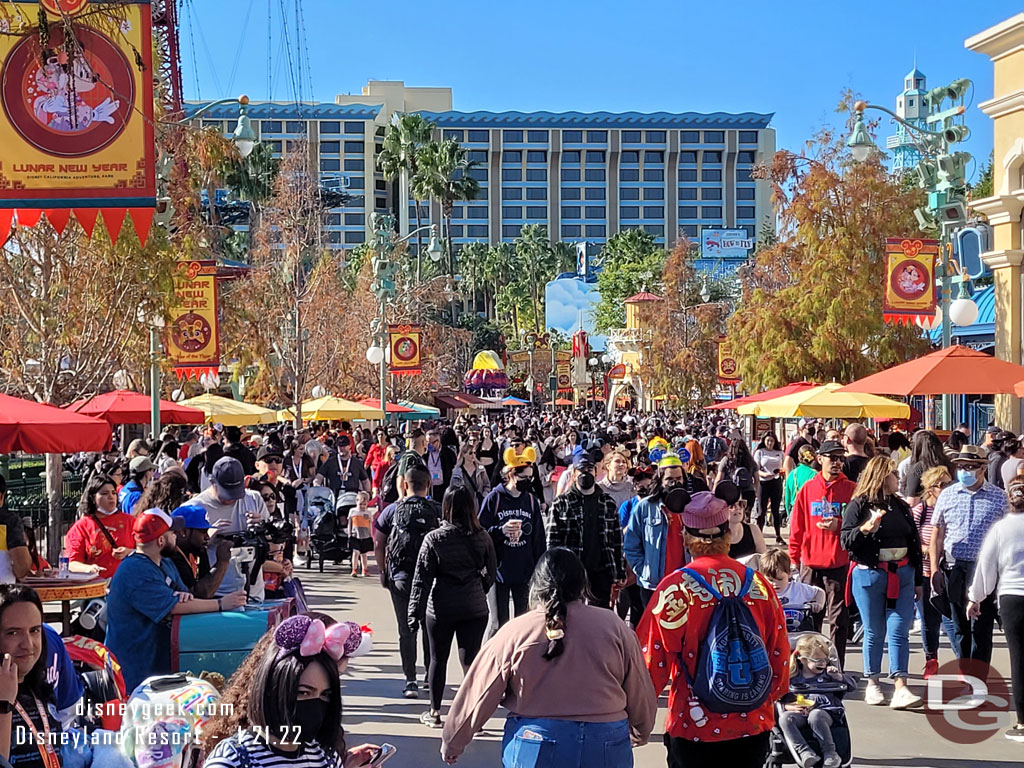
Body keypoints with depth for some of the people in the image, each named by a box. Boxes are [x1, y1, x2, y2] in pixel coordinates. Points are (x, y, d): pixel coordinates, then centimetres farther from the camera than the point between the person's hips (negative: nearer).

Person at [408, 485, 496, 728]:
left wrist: (415, 612, -3)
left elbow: (422, 578, -8)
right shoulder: (483, 537, -3)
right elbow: (491, 573, 6)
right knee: (471, 659, 6)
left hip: (441, 608, -1)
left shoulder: (434, 538, -10)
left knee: (438, 658, 13)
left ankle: (434, 712, 23)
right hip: (475, 607, 1)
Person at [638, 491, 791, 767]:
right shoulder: (758, 584, -1)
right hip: (753, 726, 3)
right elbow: (779, 654, 6)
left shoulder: (676, 587, -12)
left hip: (694, 729, -3)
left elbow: (653, 657, -9)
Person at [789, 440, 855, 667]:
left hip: (839, 563, -2)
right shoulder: (808, 489, 6)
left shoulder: (851, 489, 1)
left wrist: (839, 525, -15)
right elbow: (796, 526, 9)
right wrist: (794, 555, 6)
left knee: (838, 618, 1)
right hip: (811, 563, 2)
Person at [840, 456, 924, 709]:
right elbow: (846, 541, -6)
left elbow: (914, 543, 19)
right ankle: (872, 684, 16)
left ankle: (900, 689, -11)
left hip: (902, 575, 4)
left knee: (899, 631, -5)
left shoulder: (902, 507, 15)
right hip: (869, 575, -4)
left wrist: (918, 580, 18)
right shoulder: (859, 505, -1)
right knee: (874, 633, 3)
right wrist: (865, 529, -23)